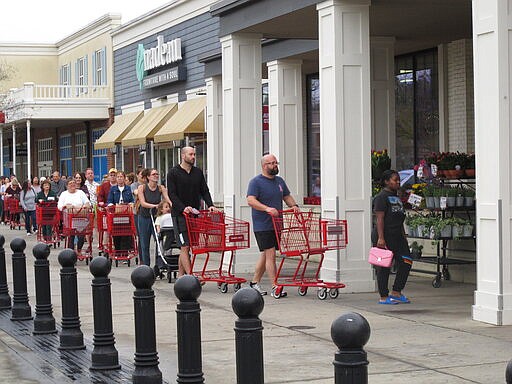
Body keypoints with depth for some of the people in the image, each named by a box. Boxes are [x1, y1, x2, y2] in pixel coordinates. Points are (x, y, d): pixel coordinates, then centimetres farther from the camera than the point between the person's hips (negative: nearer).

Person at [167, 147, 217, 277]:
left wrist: (210, 205, -7)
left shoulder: (198, 172, 12)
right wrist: (183, 208, -24)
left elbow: (204, 191, 11)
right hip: (180, 215, -5)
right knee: (185, 247, -10)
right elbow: (172, 194, -10)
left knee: (186, 247, 9)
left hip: (195, 214, 5)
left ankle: (180, 275, 16)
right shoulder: (173, 173, -3)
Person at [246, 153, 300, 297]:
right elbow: (251, 200, -19)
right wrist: (267, 209, -32)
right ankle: (275, 287, -10)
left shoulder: (279, 181, 15)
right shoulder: (256, 182, -9)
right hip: (262, 226, -7)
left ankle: (255, 282, 26)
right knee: (270, 255, -11)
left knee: (265, 255, 14)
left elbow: (287, 196, 25)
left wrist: (294, 206, 3)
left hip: (276, 225, 7)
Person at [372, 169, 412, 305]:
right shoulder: (381, 197, -9)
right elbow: (380, 219, -17)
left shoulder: (396, 197, 18)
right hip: (384, 236, -9)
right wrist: (380, 238, -23)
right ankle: (383, 297, 5)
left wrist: (404, 236, 21)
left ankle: (396, 292, 10)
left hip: (397, 236, 9)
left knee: (406, 261, 1)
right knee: (384, 266, -2)